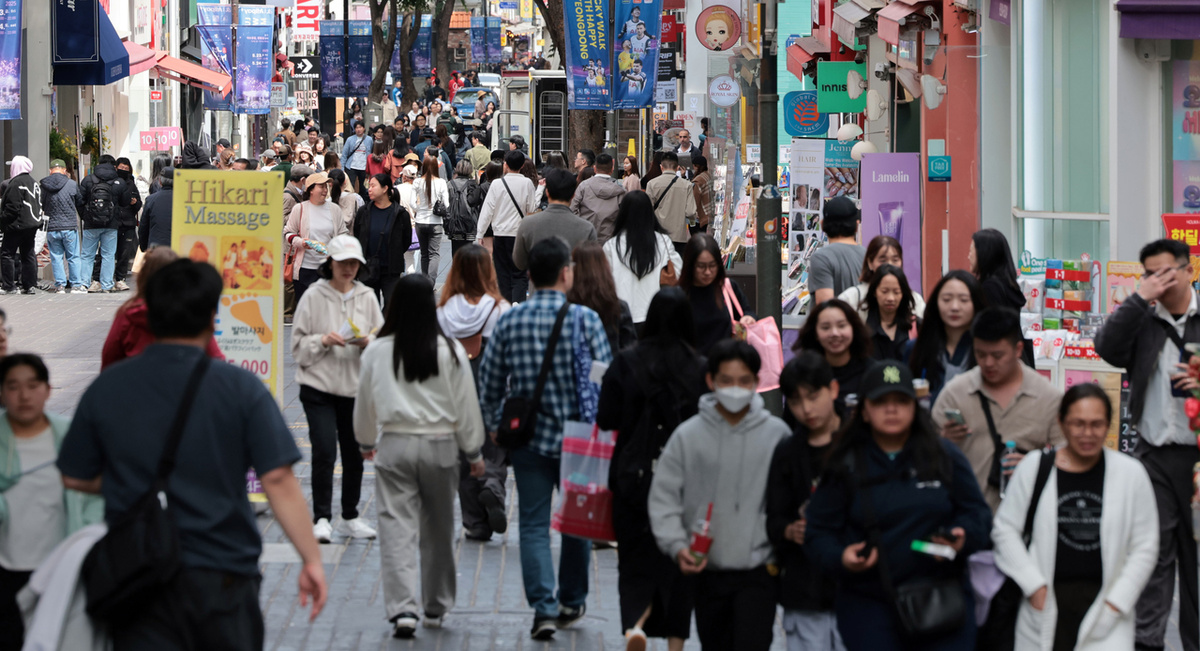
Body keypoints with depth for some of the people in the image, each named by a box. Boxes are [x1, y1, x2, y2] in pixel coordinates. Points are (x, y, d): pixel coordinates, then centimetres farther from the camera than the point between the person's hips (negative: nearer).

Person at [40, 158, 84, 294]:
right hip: (69, 226, -1)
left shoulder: (43, 186, -3)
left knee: (56, 257, 8)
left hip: (51, 228, 1)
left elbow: (40, 207, 5)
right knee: (73, 257, 8)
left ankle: (60, 285, 7)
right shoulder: (72, 184, -5)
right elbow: (80, 202, 8)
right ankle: (76, 284, 9)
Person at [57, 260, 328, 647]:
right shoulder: (240, 389, -8)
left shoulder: (107, 388, 0)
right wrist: (311, 559, -8)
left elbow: (75, 478, 8)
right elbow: (278, 480, -13)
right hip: (222, 577, -1)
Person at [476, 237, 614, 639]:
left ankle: (544, 606, -9)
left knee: (534, 524, 4)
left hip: (528, 437, 1)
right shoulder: (585, 320, -9)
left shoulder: (509, 322, -2)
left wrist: (495, 426, 18)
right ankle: (571, 602, 27)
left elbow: (489, 384, 3)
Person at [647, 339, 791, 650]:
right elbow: (663, 496, -1)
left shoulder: (776, 434, -4)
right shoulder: (688, 435, -3)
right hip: (707, 571, 2)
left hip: (757, 569, -2)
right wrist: (676, 545, -13)